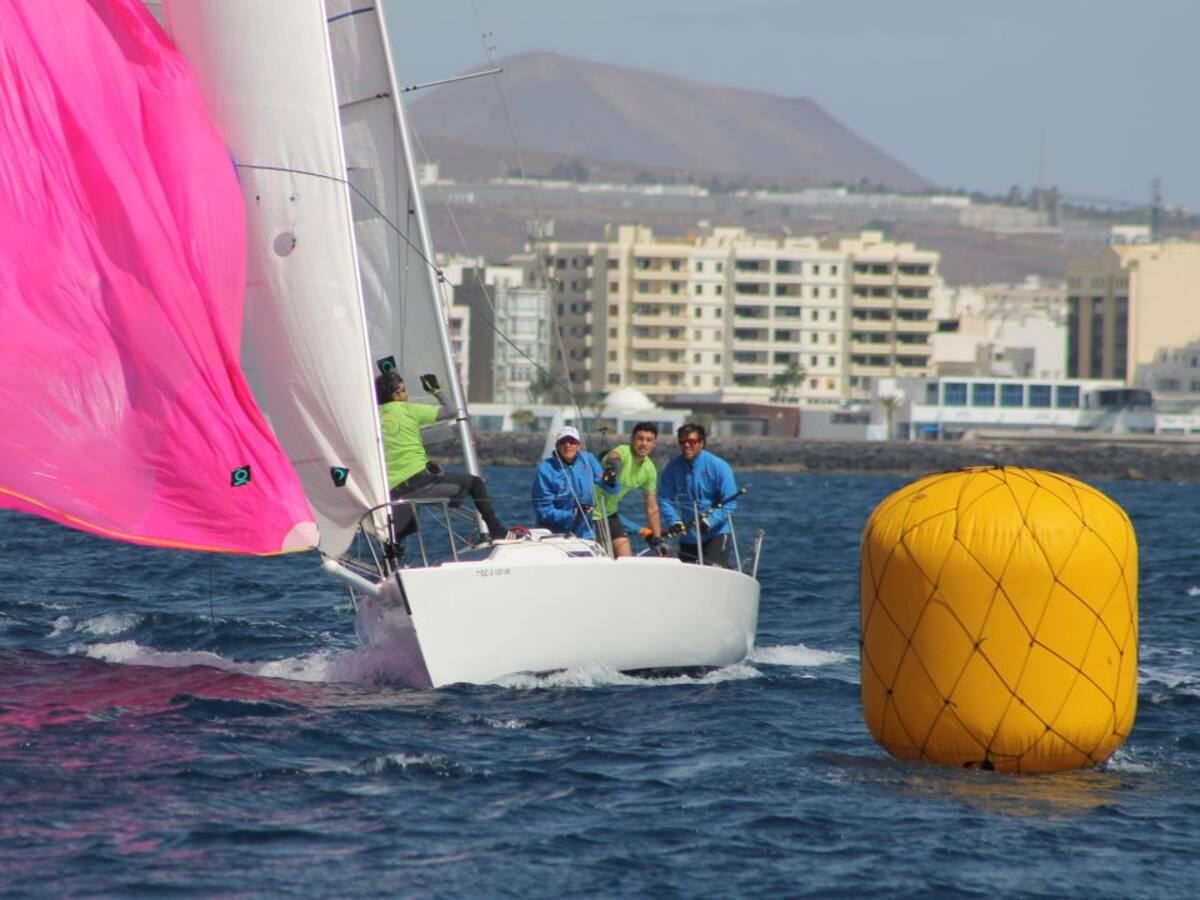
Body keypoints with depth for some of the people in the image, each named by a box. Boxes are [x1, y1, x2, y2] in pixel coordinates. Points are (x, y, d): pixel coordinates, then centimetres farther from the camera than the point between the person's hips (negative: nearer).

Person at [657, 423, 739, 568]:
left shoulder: (718, 466, -10)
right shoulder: (673, 467, 0)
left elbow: (730, 503, -12)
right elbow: (665, 499, -1)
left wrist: (709, 521, -25)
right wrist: (673, 521, -19)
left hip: (716, 534, -5)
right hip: (687, 536, 5)